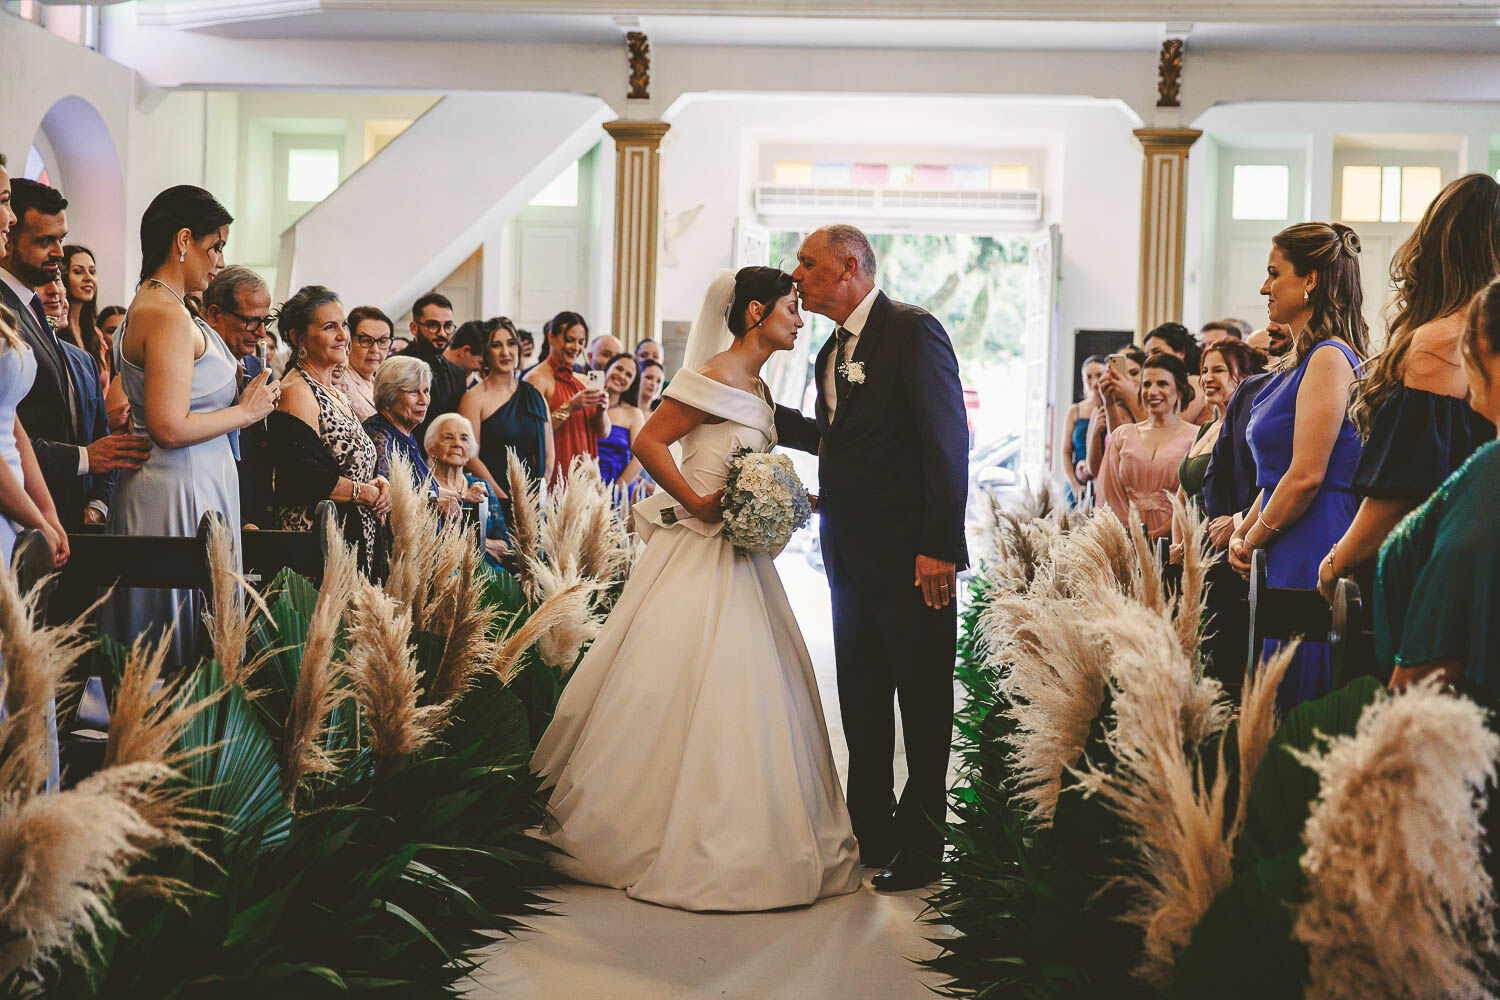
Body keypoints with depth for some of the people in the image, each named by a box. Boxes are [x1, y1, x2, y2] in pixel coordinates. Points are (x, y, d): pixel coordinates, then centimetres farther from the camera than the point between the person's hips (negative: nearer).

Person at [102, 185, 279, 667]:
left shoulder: (145, 307, 16)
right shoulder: (169, 316, -15)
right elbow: (170, 428, -22)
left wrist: (231, 391, 14)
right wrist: (247, 410, -10)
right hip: (181, 494, -10)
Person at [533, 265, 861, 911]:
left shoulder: (757, 387, 16)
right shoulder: (715, 377, -11)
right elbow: (648, 441, -14)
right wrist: (698, 504, -18)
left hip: (741, 558, 9)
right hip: (697, 557, -9)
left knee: (744, 691, 10)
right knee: (680, 687, -6)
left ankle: (740, 840, 20)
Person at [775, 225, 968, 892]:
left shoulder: (913, 331, -11)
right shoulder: (832, 353, 16)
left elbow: (948, 442, -17)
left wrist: (939, 546, -22)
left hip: (912, 555, -9)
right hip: (851, 555, 9)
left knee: (923, 699, 3)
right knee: (860, 701, 15)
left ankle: (920, 846, 12)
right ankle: (871, 834, 28)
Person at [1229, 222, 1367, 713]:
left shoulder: (1329, 359, -13)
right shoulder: (1298, 361, 17)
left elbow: (1306, 475, -18)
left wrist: (1252, 541, -8)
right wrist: (1243, 531, 7)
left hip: (1312, 558, -10)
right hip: (1284, 558, 10)